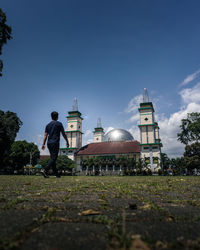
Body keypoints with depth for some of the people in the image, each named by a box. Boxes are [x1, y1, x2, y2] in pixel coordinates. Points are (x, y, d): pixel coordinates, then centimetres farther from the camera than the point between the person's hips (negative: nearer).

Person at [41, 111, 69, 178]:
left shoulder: (48, 125, 15)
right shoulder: (59, 124, -1)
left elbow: (45, 135, 9)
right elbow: (63, 134, 1)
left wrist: (43, 144, 6)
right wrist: (67, 142, 10)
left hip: (49, 143, 7)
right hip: (55, 143, -6)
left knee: (52, 158, 10)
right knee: (53, 158, -8)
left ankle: (56, 174, 13)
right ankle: (45, 170, -24)